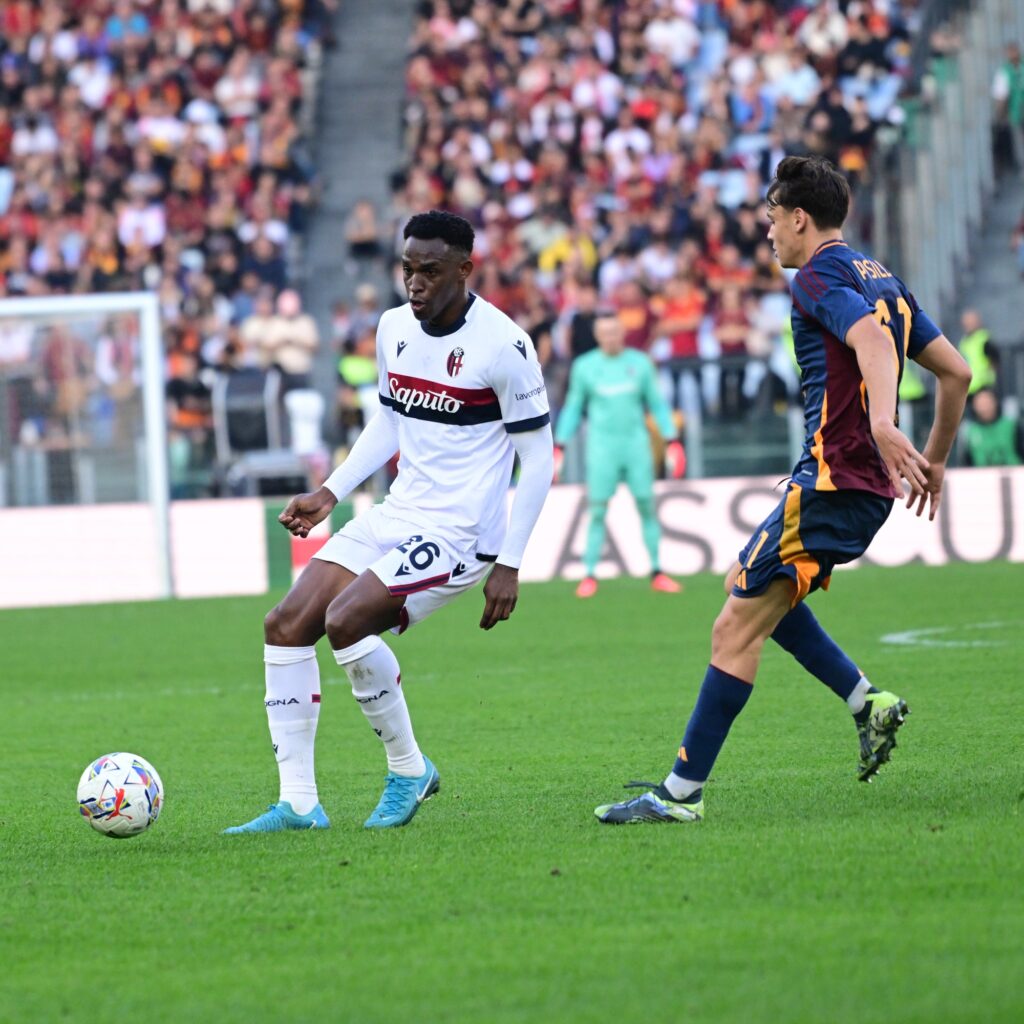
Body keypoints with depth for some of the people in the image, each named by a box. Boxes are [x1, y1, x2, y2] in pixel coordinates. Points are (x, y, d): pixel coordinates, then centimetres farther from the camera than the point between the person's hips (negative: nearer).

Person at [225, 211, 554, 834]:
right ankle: (298, 803, -1)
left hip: (461, 532, -8)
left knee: (345, 621, -25)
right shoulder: (394, 328, 7)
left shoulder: (503, 346, -15)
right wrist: (331, 493, 13)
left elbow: (538, 457, -11)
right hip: (397, 517, 8)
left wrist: (509, 564, -13)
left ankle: (409, 770, -4)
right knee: (287, 625, -5)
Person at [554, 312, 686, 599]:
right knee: (597, 510, -4)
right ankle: (589, 575, 0)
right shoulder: (584, 367, 3)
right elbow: (573, 408, 10)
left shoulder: (640, 363, 6)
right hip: (602, 443, -1)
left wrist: (673, 442, 5)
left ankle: (657, 573, 6)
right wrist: (559, 447, 5)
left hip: (635, 443, 1)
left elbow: (657, 403, 11)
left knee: (647, 505, -1)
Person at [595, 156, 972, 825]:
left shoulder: (820, 276, -9)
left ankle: (682, 792, -8)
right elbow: (956, 372, 19)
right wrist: (935, 461, 27)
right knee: (747, 586, 26)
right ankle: (867, 702, 17)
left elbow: (869, 337, -30)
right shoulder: (883, 280, 18)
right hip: (870, 487, 10)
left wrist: (882, 425, -45)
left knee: (735, 631, -8)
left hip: (830, 481, -10)